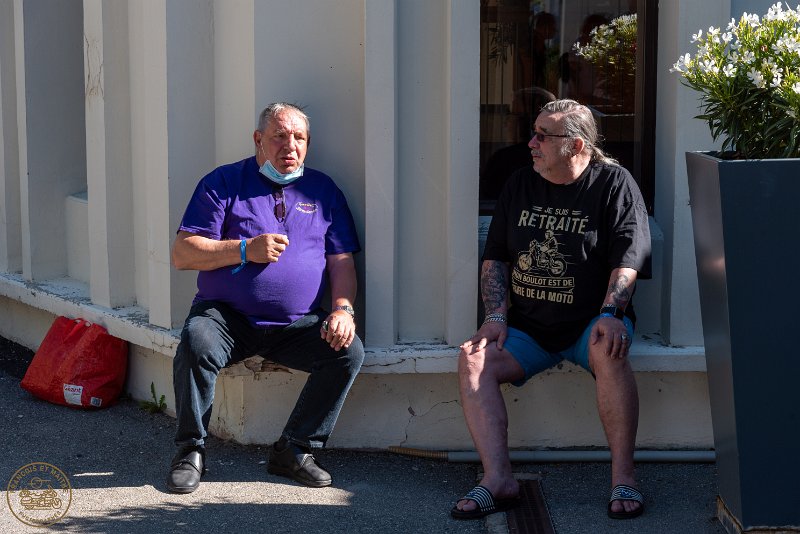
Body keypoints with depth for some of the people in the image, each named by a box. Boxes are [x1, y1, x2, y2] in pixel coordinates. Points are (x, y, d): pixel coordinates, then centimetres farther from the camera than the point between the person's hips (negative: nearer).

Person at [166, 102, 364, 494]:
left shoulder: (322, 190, 14)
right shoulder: (224, 183, 4)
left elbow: (341, 261, 12)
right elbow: (182, 254, -3)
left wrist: (342, 308, -8)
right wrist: (246, 250, -15)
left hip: (297, 325, 3)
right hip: (226, 316, -3)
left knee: (349, 351, -21)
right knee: (196, 342, -33)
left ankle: (294, 450, -6)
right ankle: (190, 450, -12)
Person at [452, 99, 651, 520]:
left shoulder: (613, 184, -2)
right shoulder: (519, 185, 11)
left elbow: (628, 261, -9)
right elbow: (494, 258, 13)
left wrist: (610, 315, -24)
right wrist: (496, 316, -1)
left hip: (589, 324, -4)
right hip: (528, 327, 4)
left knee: (608, 351, -37)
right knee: (473, 360, -22)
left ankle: (623, 476, -28)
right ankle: (498, 480, -27)